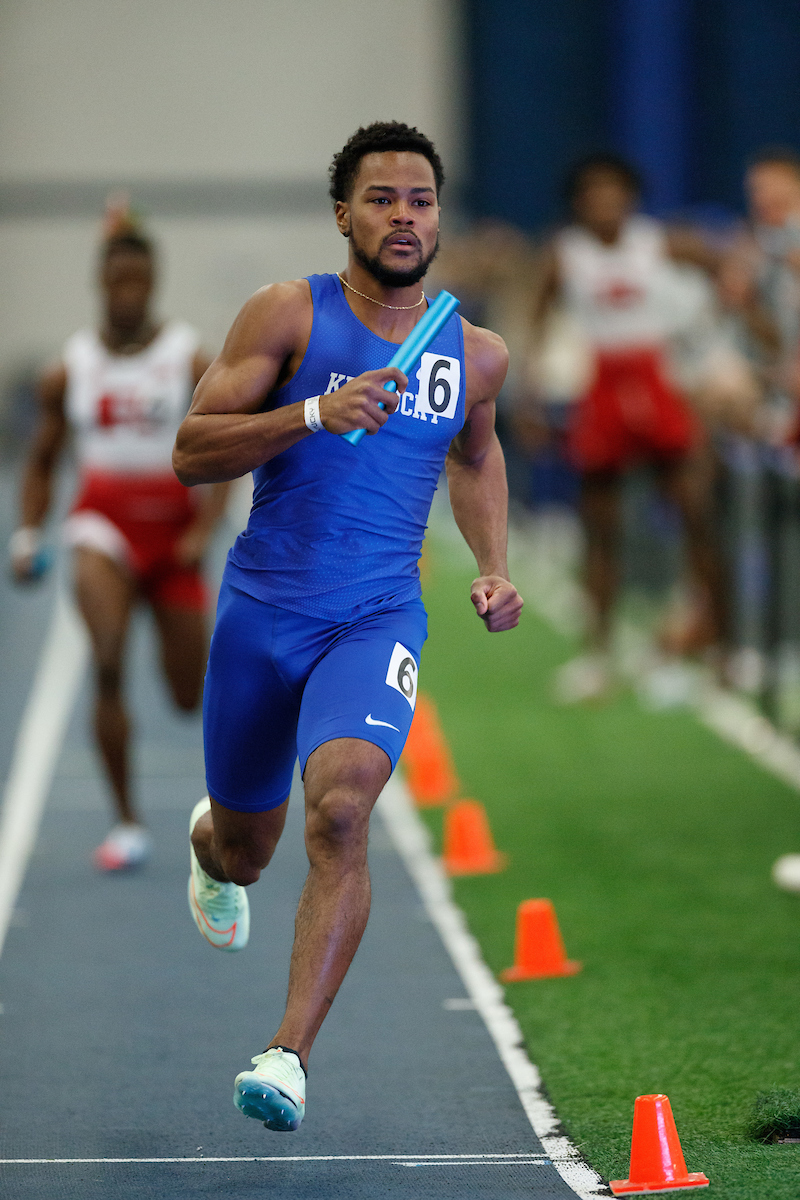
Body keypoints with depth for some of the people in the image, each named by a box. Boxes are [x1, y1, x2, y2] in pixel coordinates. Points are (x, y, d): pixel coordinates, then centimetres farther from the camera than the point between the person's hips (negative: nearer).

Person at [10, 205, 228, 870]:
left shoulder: (190, 360, -3)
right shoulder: (70, 369, 2)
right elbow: (42, 462, 12)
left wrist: (204, 532, -16)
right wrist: (28, 534, -1)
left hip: (172, 529, 0)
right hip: (104, 523, 0)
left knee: (190, 698, 7)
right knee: (108, 667, -25)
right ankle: (128, 822, -16)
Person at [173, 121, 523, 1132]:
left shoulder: (475, 354, 6)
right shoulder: (289, 316, -5)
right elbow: (191, 452, -9)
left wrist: (494, 570, 14)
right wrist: (314, 414, -23)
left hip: (378, 619, 0)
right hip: (262, 608, 0)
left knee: (342, 806, -26)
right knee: (246, 845, 15)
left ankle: (290, 1053, -26)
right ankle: (209, 845, 56)